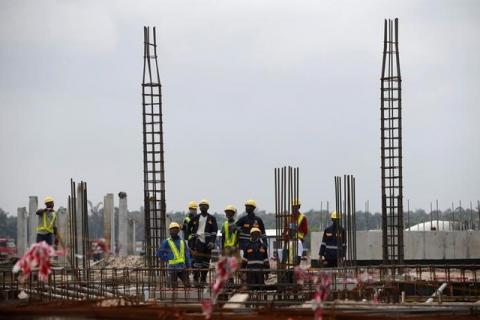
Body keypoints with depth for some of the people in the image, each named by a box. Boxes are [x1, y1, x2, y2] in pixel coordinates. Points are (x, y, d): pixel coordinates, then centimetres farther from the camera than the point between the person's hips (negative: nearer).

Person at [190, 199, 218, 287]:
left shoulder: (212, 219, 7)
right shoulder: (196, 218, 11)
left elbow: (215, 231, 0)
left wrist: (212, 242, -12)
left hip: (207, 243, 1)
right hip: (198, 242, -1)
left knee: (206, 261, 5)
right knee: (197, 260, -11)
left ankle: (203, 279, 12)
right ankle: (196, 279, -11)